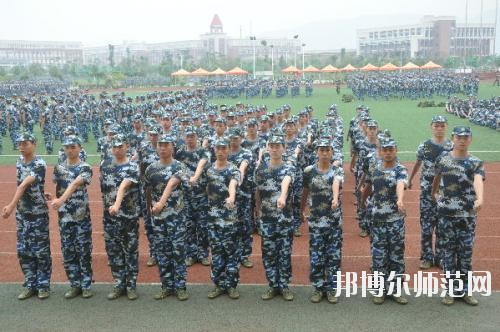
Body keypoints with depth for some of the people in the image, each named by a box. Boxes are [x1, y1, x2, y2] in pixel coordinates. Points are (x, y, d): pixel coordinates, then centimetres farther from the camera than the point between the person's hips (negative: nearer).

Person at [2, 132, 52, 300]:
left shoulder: (39, 164, -15)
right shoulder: (19, 162, 8)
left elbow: (24, 185, -26)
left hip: (38, 214, -7)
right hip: (21, 214, 7)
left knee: (41, 251, 1)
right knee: (23, 251, 9)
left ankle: (43, 285, 14)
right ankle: (30, 285, 21)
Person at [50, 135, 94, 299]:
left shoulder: (85, 168, -8)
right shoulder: (58, 167, 8)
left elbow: (75, 184, -24)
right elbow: (57, 188, 12)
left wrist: (61, 200, -37)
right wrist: (56, 201, -5)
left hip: (82, 215, -4)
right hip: (64, 215, 4)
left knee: (84, 251, 2)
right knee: (67, 251, 8)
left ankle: (86, 285, 14)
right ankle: (75, 285, 20)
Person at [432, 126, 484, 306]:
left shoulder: (476, 163, -3)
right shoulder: (443, 158, 3)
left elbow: (478, 181, -23)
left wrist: (479, 198, -40)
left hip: (468, 215, -1)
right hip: (446, 213, 1)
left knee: (466, 253, 8)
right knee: (449, 251, 7)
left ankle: (464, 290, 21)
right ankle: (451, 290, 18)